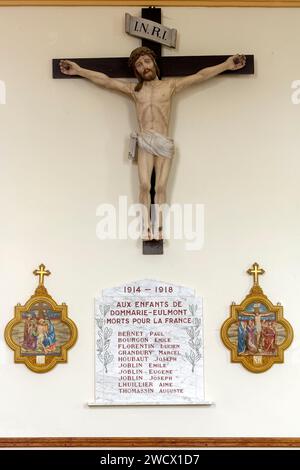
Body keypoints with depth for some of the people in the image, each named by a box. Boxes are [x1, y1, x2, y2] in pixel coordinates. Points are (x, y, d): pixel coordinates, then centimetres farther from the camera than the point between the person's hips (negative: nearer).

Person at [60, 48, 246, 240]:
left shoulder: (170, 85, 12)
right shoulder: (134, 89, 15)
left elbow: (200, 76, 9)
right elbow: (105, 81, 16)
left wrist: (227, 65, 5)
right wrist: (78, 70, 14)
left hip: (164, 144, 0)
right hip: (145, 144, 1)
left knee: (161, 187, -3)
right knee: (145, 186, -8)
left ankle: (159, 228, 0)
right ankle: (146, 228, -6)